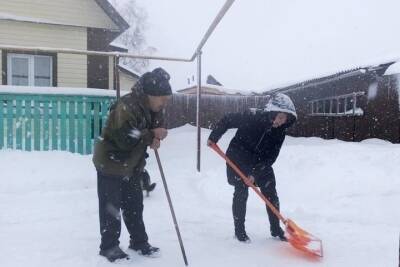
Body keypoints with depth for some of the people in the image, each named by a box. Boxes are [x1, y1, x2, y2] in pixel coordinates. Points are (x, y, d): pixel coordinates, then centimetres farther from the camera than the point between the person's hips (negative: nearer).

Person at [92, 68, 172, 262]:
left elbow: (157, 127, 9)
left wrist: (155, 140, -15)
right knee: (111, 207, 3)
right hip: (111, 163, -8)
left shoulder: (153, 108, -2)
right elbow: (125, 139, -34)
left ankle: (139, 242, 29)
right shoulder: (126, 107, -29)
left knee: (134, 205, 16)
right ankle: (109, 246, 19)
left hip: (131, 165, 8)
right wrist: (152, 135, -25)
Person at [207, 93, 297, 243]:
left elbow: (271, 157, -13)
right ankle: (239, 230, 9)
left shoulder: (280, 132, -14)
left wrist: (256, 173, -21)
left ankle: (276, 229, 17)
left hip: (261, 162, 4)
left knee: (271, 193, 2)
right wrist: (213, 137, -11)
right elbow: (227, 120, -15)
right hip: (239, 160, -4)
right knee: (241, 193, -6)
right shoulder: (252, 117, -27)